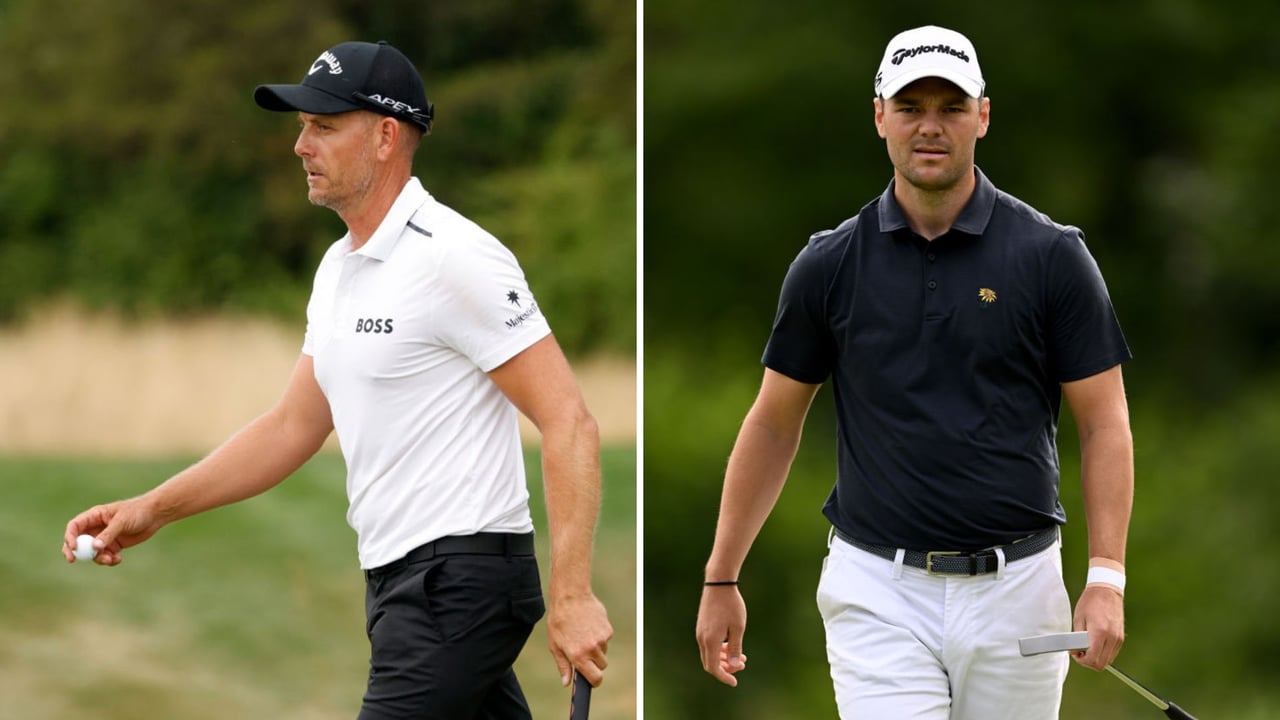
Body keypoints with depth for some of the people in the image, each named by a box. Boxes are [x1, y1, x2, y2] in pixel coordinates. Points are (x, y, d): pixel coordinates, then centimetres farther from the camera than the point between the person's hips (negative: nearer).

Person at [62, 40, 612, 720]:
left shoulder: (454, 258, -15)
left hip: (460, 579, -9)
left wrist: (571, 595, -23)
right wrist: (153, 508, 13)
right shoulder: (339, 269, 14)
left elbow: (568, 422, -18)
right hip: (398, 579, 9)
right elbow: (292, 427, 21)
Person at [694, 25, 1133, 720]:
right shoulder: (831, 264, 2)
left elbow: (1104, 422, -1)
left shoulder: (1051, 257, -1)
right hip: (879, 591, 0)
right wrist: (721, 579, 10)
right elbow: (774, 423, 11)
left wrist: (1105, 578, -12)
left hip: (1014, 588, 0)